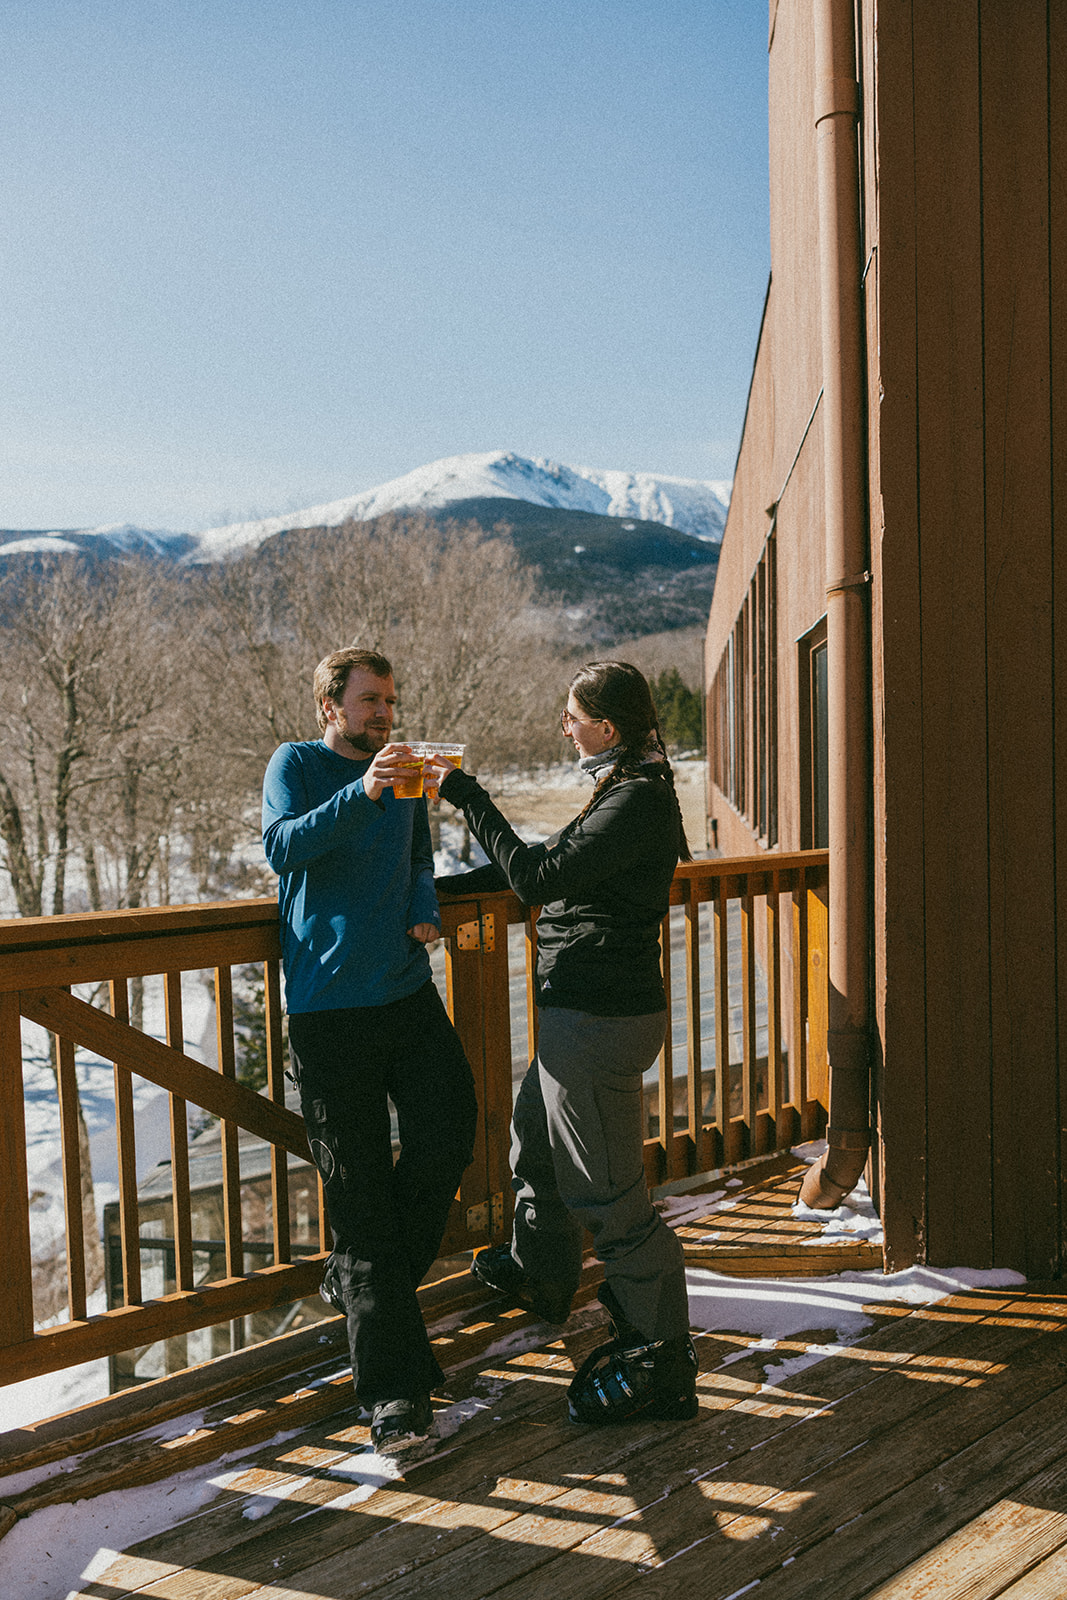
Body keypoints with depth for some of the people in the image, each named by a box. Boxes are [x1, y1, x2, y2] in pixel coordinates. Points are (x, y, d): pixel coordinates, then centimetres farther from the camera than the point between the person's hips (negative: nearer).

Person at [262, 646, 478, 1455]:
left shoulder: (404, 779, 16)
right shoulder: (297, 765, 0)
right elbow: (283, 847, -17)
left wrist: (425, 909, 3)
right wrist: (362, 794, -30)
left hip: (408, 989, 5)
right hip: (328, 1004, -5)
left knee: (448, 1134, -6)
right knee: (359, 1189, -2)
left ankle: (361, 1280, 22)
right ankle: (394, 1388, 5)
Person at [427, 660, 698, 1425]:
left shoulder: (638, 799, -19)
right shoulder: (630, 791, 13)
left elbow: (539, 877, -23)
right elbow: (555, 868, 22)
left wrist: (468, 797, -15)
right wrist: (441, 888, 23)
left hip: (599, 1017, -11)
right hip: (583, 1010, 11)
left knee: (610, 1194, -1)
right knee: (536, 1142, 29)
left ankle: (660, 1367, 13)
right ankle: (540, 1274, 54)